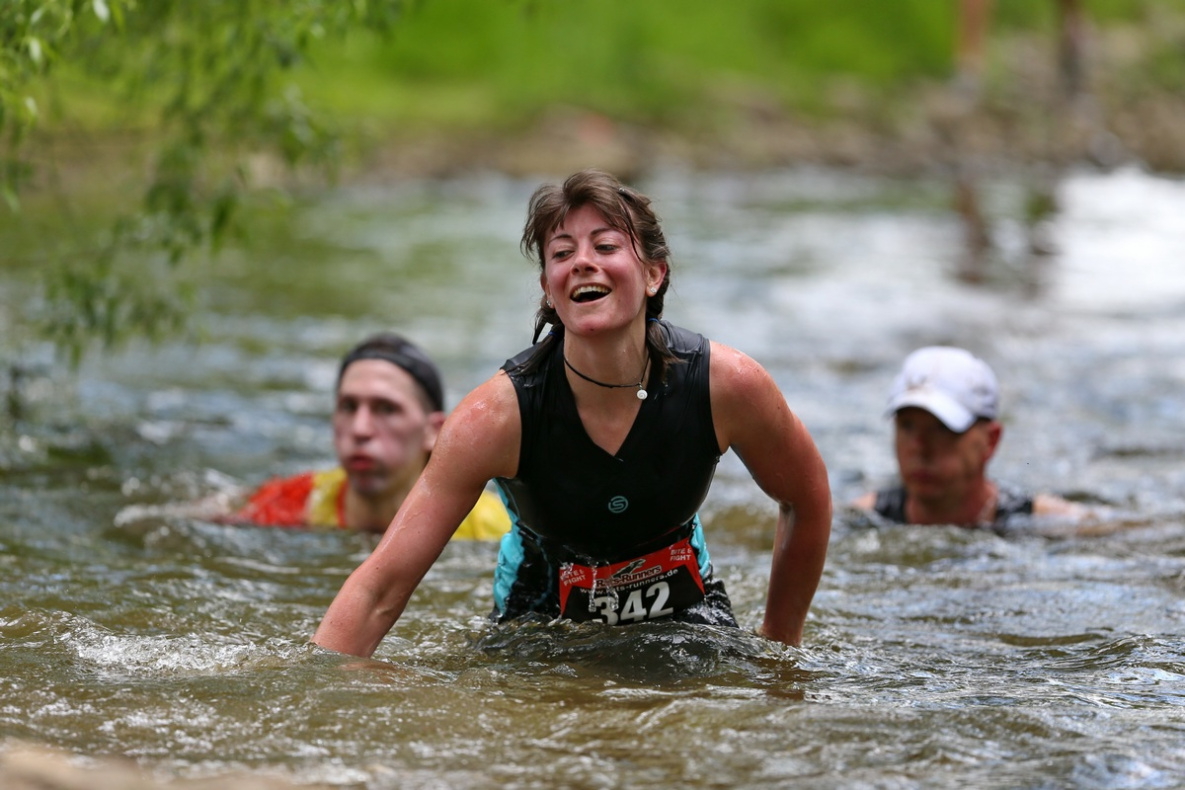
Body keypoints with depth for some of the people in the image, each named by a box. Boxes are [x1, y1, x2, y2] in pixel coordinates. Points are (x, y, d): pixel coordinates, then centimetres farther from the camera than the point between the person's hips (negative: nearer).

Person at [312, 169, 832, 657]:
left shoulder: (726, 385, -22)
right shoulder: (498, 413, -26)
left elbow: (808, 501, -1)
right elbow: (381, 587, -27)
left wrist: (778, 649, 4)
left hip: (681, 605, 1)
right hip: (542, 617, -1)